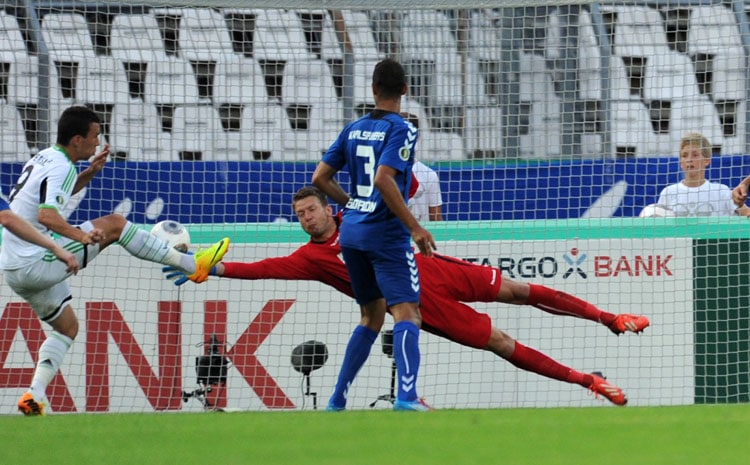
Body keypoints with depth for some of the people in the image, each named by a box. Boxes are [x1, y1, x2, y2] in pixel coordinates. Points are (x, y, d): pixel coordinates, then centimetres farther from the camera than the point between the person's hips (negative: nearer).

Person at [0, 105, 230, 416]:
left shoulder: (44, 159, 13)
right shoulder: (60, 167, -16)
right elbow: (46, 215, -32)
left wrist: (90, 172, 22)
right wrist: (82, 236, -42)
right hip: (36, 263, -10)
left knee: (67, 326, 22)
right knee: (114, 224, -6)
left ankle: (35, 395, 5)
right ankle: (191, 264, 0)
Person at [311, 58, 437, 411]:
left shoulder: (353, 129, 11)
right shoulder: (400, 130, -9)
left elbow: (320, 178, 12)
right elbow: (383, 179, -22)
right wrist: (415, 227, -19)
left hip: (352, 232, 7)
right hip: (386, 233, -7)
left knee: (372, 315, 20)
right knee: (406, 312, -13)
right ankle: (406, 396, -31)